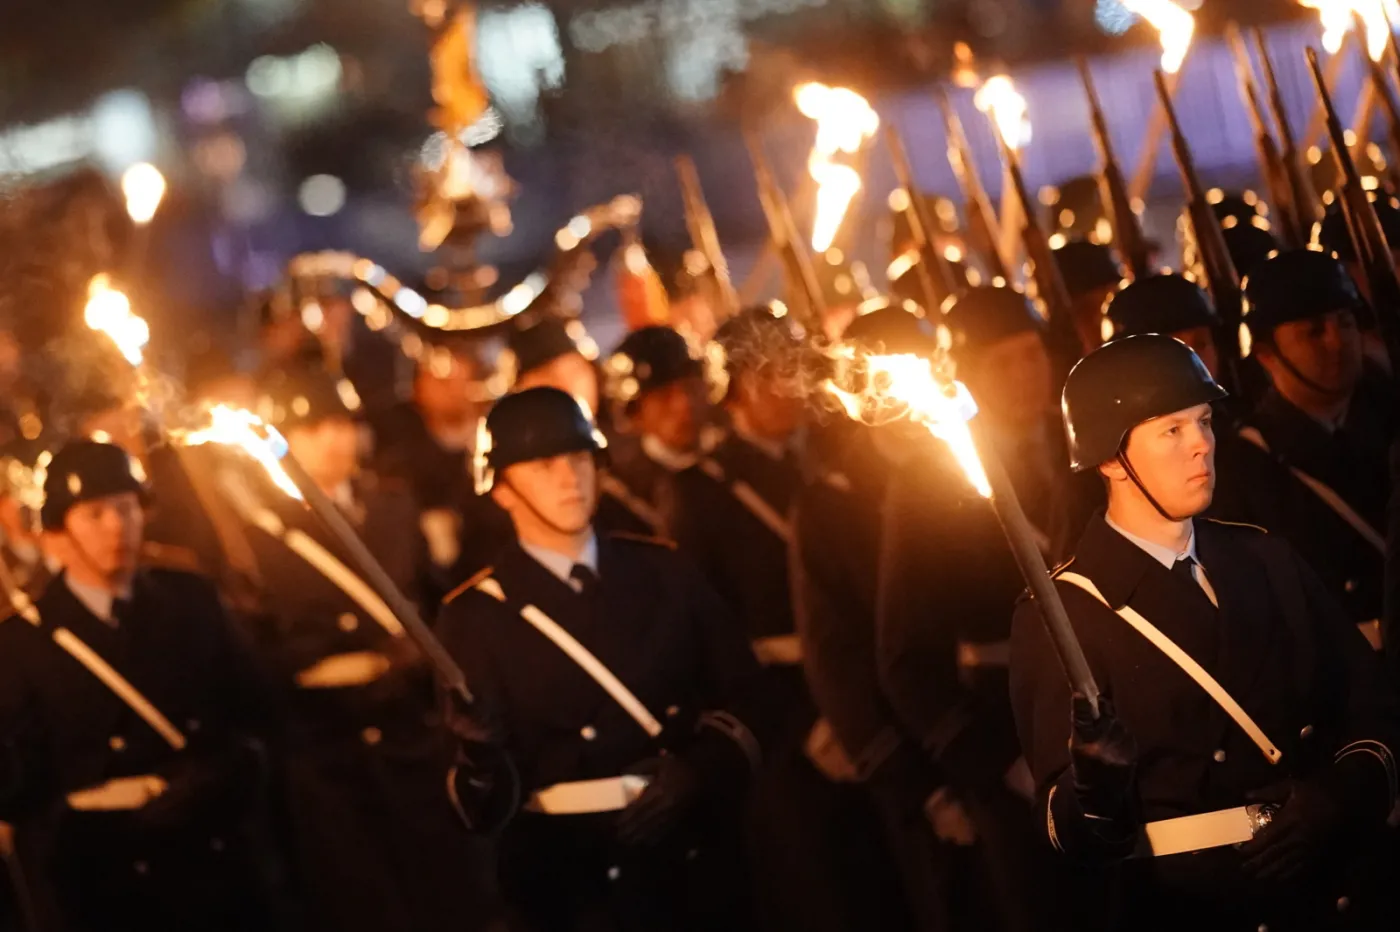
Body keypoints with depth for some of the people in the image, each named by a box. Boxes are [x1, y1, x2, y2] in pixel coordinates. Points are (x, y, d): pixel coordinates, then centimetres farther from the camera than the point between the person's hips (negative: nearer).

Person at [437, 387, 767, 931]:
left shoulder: (662, 572, 6)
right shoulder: (475, 616, -5)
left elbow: (742, 691, 10)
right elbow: (481, 809, -9)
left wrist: (704, 767, -9)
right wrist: (482, 761, -32)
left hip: (696, 861, 3)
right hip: (570, 874, -3)